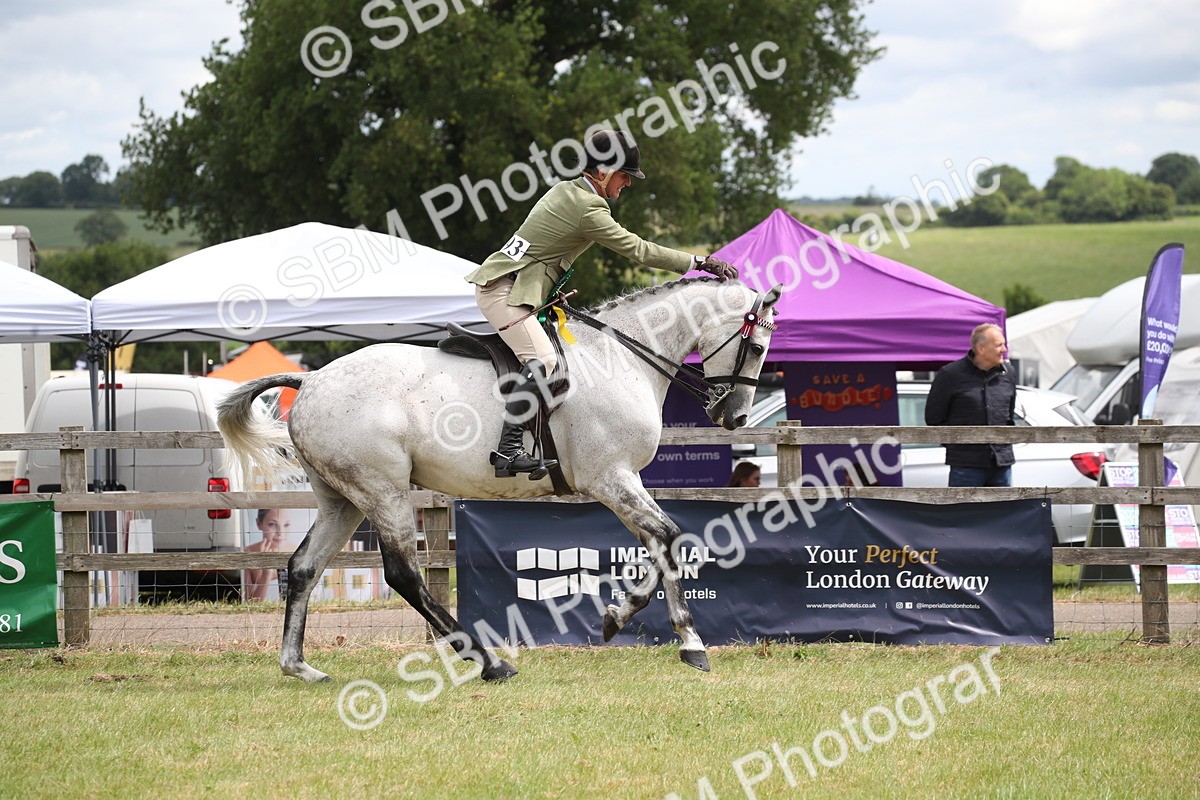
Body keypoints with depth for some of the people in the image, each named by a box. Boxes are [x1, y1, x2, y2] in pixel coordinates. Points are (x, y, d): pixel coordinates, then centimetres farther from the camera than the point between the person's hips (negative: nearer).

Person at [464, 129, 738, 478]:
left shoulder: (565, 190, 14)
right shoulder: (588, 210, -16)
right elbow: (638, 250, -13)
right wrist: (699, 262, -8)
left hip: (506, 285, 11)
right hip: (503, 290, -11)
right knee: (541, 358, -27)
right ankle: (507, 449, -36)